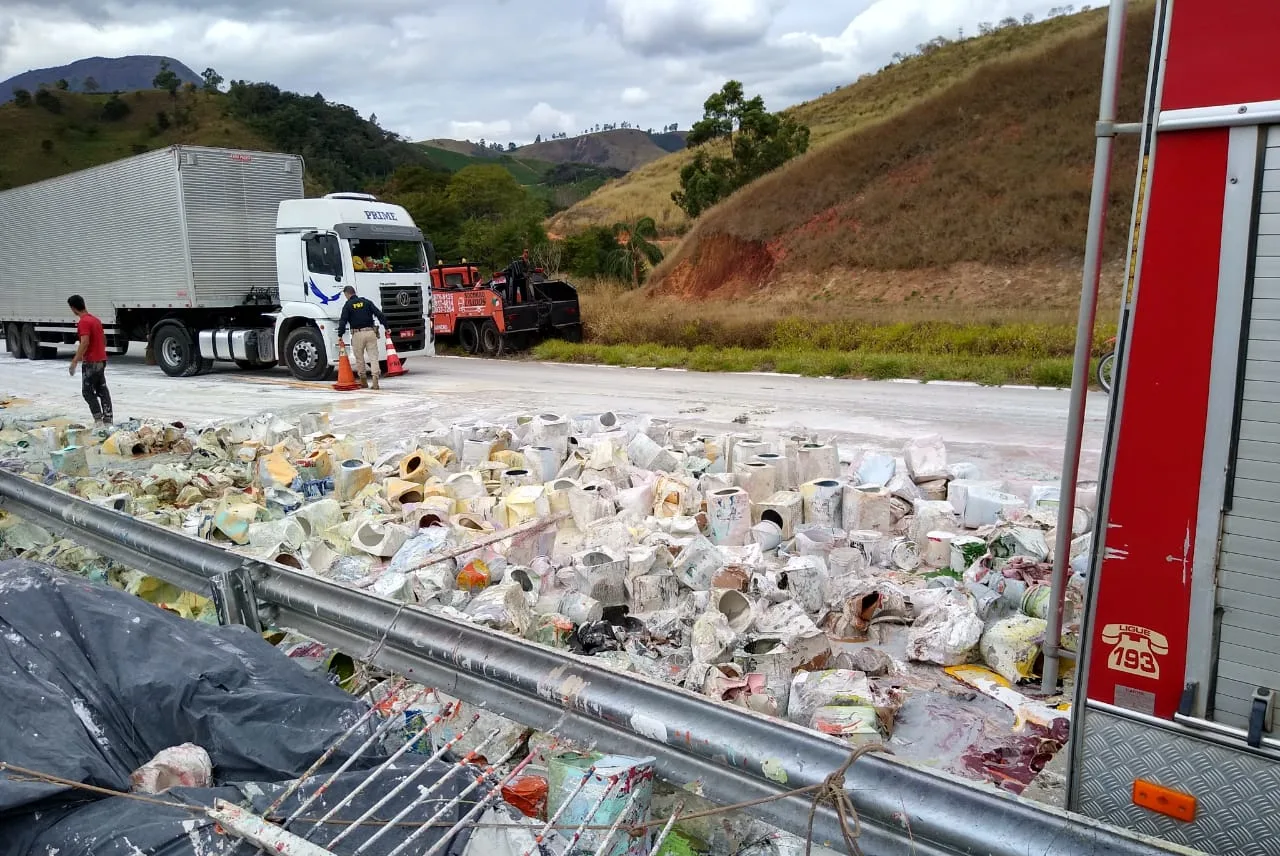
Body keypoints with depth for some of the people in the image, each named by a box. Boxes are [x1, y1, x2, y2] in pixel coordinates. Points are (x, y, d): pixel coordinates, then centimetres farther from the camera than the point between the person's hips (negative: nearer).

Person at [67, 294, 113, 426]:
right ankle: (107, 419, 9)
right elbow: (104, 339, 20)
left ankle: (98, 419, -6)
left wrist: (74, 362, -24)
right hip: (101, 360, 9)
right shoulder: (95, 319, 13)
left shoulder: (83, 322, -16)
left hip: (91, 362, -9)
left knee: (87, 391, -1)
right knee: (102, 390, 9)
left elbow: (85, 343, -25)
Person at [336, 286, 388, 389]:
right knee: (373, 356, 0)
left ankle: (363, 381, 17)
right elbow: (379, 314, 4)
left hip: (357, 334, -2)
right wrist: (386, 327, 6)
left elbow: (343, 321, -4)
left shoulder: (348, 305, 2)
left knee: (359, 358, 11)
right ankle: (375, 379, -14)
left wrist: (340, 335, 2)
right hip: (370, 332, 2)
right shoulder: (367, 302, 10)